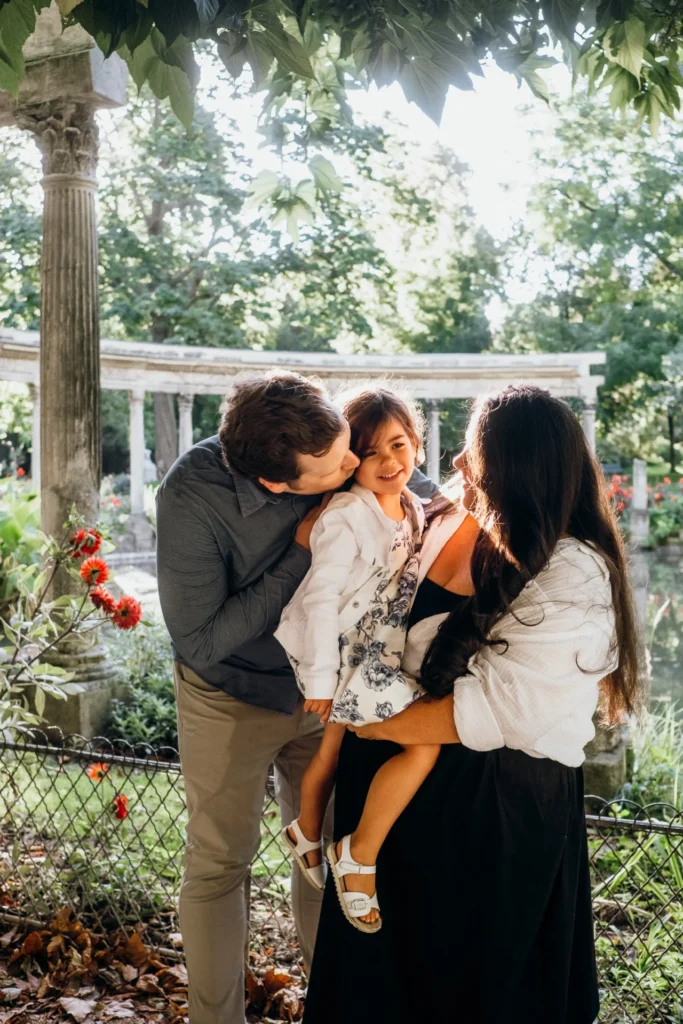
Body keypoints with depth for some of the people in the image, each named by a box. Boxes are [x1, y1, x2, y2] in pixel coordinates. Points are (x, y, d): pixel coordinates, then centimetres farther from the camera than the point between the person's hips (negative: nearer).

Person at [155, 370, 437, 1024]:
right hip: (232, 697, -3)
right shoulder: (191, 497, -31)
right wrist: (301, 553, -31)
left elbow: (414, 487, 2)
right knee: (219, 863, 10)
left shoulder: (337, 454, -19)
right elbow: (200, 641, -27)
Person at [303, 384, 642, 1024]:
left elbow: (494, 710, -26)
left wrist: (372, 725, -17)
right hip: (408, 781, 7)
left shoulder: (572, 579, -24)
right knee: (382, 970, 25)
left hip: (496, 804, -7)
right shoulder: (446, 524, -2)